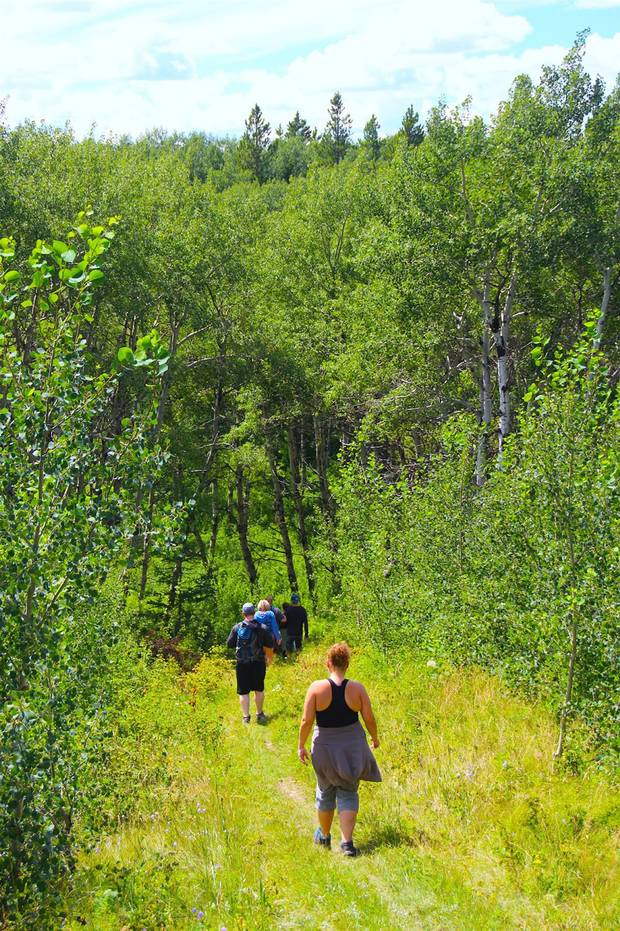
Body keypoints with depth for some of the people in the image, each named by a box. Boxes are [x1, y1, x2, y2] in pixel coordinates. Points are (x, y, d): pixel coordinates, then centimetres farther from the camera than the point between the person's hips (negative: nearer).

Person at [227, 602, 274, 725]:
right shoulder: (262, 628, -7)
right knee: (259, 689, 17)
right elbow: (270, 645, -4)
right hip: (258, 663, 0)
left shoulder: (237, 627, -5)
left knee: (243, 691, 6)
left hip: (242, 664, 0)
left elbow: (229, 644, 3)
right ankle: (259, 714, 28)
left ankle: (246, 717, 1)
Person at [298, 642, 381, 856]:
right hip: (352, 746, 0)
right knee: (348, 793, 10)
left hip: (325, 747, 0)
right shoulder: (357, 688, -10)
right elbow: (369, 718, -5)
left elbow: (306, 721, -13)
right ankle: (347, 842, -1)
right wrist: (375, 738, 14)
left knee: (325, 791, 19)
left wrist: (301, 746, 1)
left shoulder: (317, 687, -14)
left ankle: (324, 835, 36)